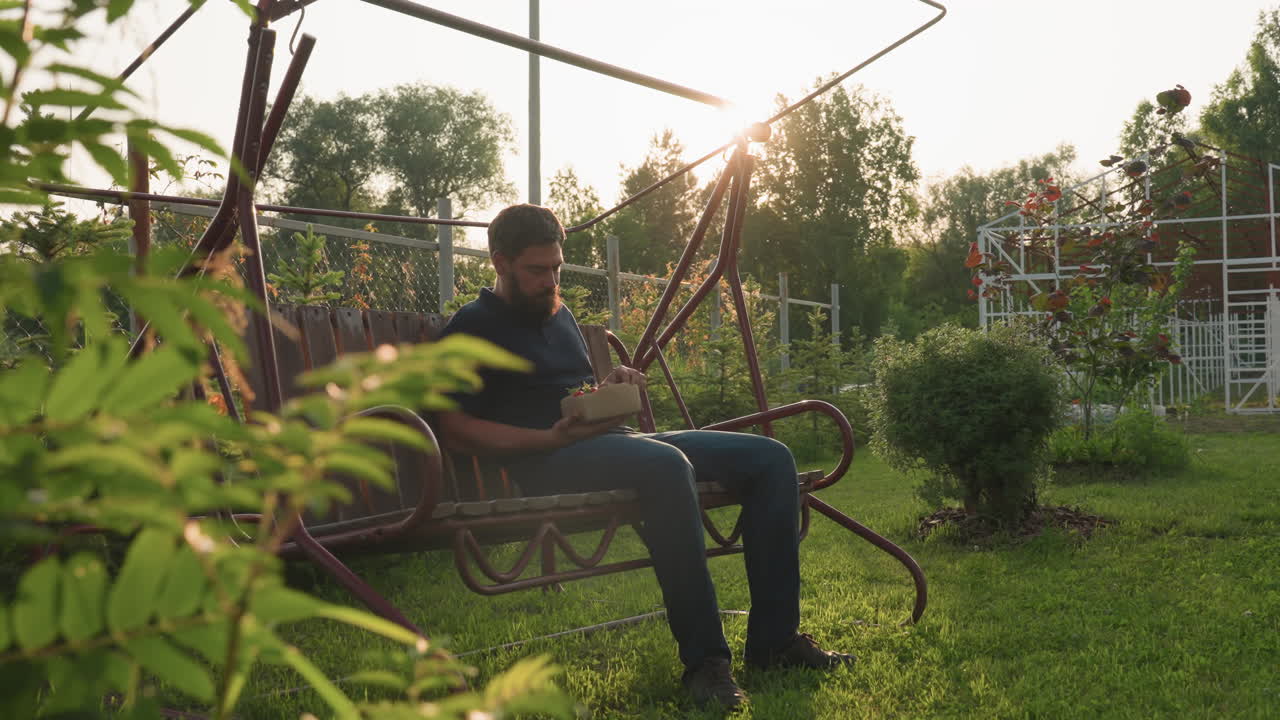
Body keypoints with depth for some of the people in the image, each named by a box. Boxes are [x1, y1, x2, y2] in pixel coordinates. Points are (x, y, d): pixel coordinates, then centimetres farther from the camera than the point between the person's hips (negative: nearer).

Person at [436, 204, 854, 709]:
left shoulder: (558, 313, 26)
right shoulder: (473, 326, 2)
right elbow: (454, 426, -8)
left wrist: (614, 386, 8)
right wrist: (550, 438, -19)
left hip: (614, 441, 8)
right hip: (549, 460, -8)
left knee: (769, 457, -6)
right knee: (667, 465, -40)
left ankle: (773, 641, -8)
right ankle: (703, 659, -32)